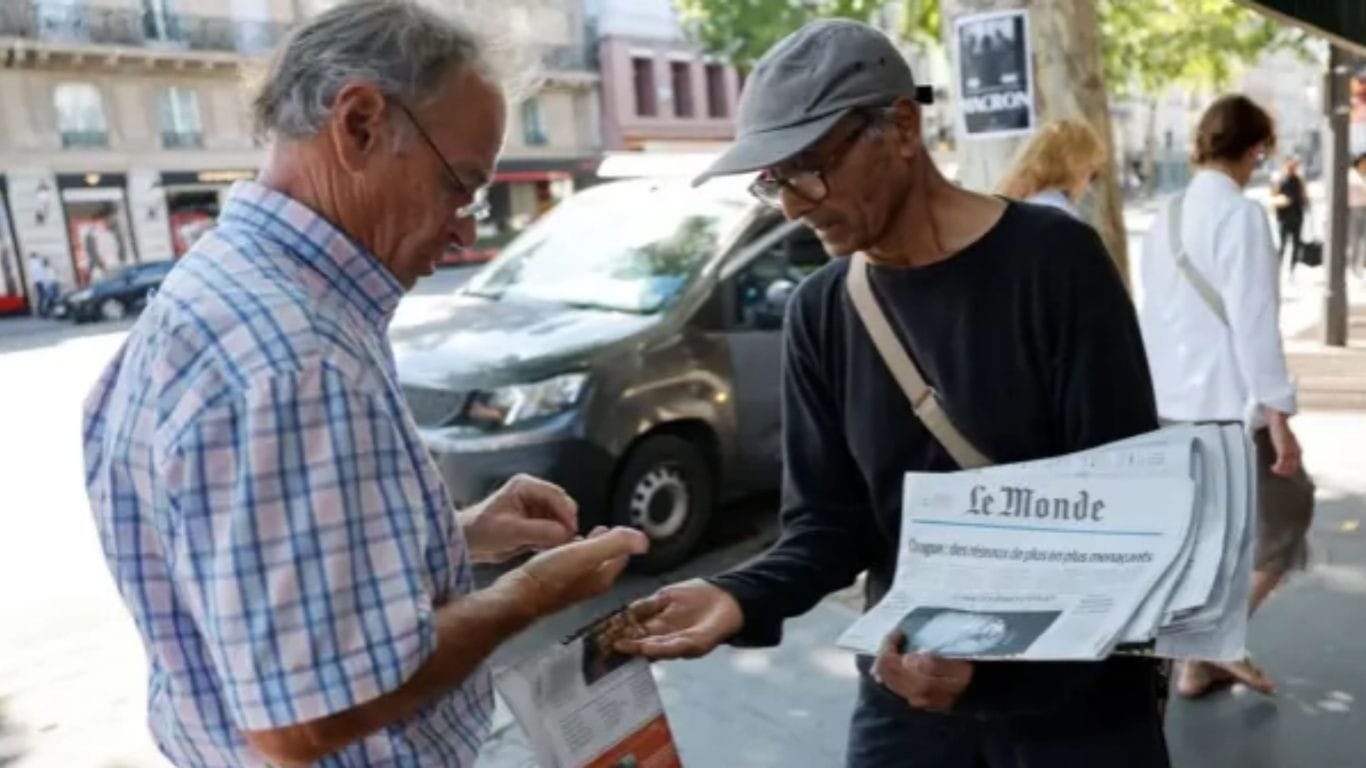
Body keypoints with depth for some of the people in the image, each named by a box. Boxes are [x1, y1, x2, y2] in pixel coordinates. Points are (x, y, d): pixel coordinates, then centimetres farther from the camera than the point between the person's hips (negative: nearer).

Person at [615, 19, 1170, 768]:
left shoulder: (1052, 259, -12)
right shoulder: (820, 313, 0)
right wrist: (742, 595, -21)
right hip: (907, 693, 3)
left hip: (1080, 695, -3)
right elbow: (828, 521, -2)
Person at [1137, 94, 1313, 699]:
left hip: (1170, 402, 7)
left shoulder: (1167, 215, 10)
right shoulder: (1241, 214, -13)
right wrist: (1279, 412, -13)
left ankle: (1197, 662, 22)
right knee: (1283, 518, 11)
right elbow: (1253, 322, -17)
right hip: (1227, 402, -7)